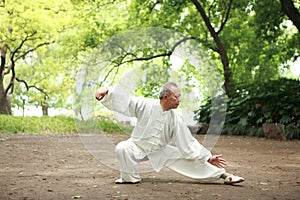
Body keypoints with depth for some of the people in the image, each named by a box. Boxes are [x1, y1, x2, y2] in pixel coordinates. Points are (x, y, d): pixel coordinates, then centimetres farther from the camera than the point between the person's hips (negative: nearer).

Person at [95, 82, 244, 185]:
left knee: (189, 160, -6)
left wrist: (208, 158, -7)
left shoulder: (175, 119, -9)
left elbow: (188, 141, -4)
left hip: (161, 151, 3)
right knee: (122, 148, -35)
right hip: (138, 147, -3)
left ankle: (223, 175, 5)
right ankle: (130, 178, -13)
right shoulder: (146, 105, -19)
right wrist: (107, 91, -40)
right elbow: (124, 101, -22)